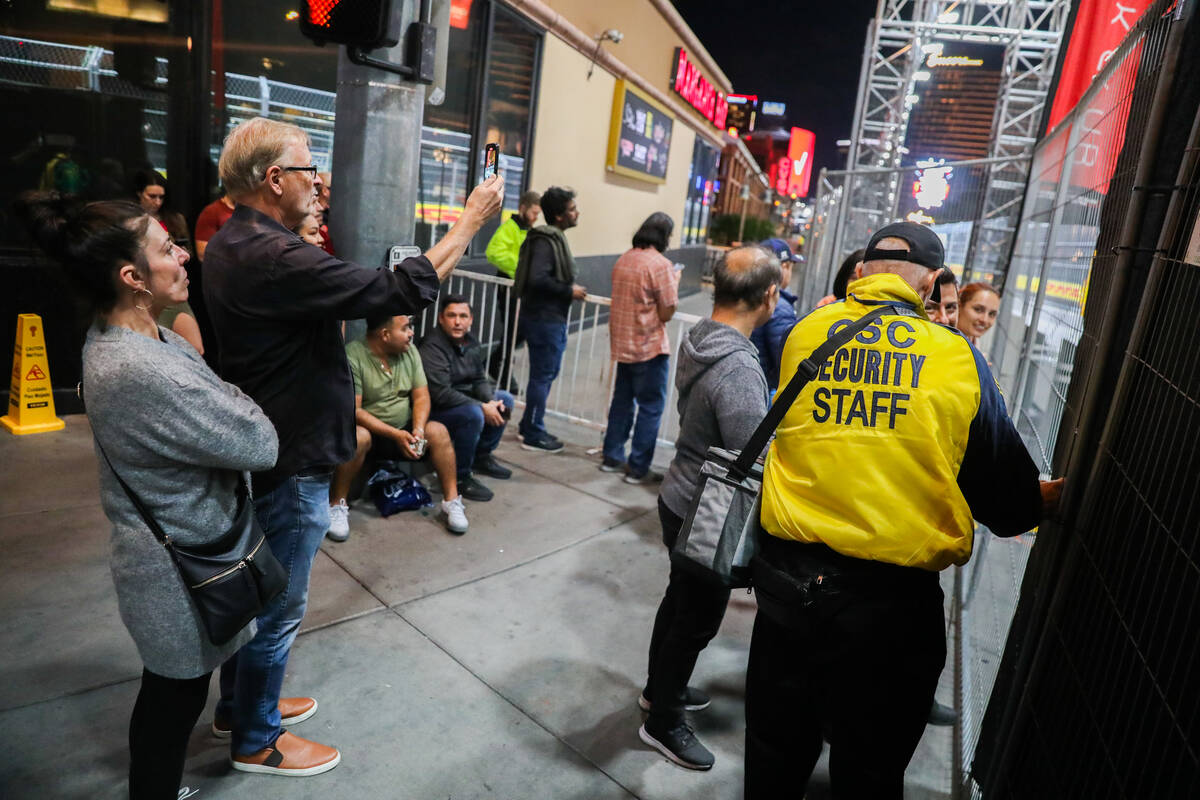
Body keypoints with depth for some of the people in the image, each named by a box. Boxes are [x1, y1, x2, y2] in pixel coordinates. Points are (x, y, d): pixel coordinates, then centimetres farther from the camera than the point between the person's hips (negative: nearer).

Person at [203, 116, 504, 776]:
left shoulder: (228, 244, 6)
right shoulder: (272, 258, -28)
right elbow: (404, 290, -29)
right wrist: (472, 218, -20)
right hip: (290, 462, -10)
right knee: (277, 607, 8)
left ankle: (240, 703, 45)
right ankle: (256, 741, 30)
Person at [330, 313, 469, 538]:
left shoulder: (409, 351, 1)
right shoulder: (353, 356, -17)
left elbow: (421, 397, 1)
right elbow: (353, 410, -20)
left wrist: (418, 431, -19)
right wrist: (396, 435, -27)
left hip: (404, 428, 4)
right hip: (370, 429, -4)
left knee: (438, 431, -20)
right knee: (357, 437, -36)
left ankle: (451, 500, -11)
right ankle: (337, 506, -20)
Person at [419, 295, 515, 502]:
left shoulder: (471, 343, 4)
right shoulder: (433, 347, -22)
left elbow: (479, 380, 9)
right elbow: (441, 394, -28)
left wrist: (490, 401, -13)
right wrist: (483, 407, -26)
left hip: (462, 400, 9)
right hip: (434, 411, -9)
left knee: (505, 399, 6)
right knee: (473, 414, -33)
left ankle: (482, 456, 17)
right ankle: (461, 477, -16)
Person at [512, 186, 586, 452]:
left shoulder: (556, 238, 14)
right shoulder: (545, 240, -17)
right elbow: (537, 279, -27)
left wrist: (570, 288, 6)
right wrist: (569, 291, -19)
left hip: (553, 318, 10)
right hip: (543, 318, -10)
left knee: (547, 373, 18)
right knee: (542, 375, -1)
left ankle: (529, 426, 30)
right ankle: (533, 435, 11)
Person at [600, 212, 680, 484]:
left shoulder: (623, 259, 6)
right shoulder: (660, 264, -16)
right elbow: (666, 313, -14)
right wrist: (674, 283, 0)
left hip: (622, 343, 7)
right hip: (649, 348, -7)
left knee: (622, 401, 17)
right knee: (651, 407, 3)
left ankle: (612, 457, 26)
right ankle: (638, 468, 7)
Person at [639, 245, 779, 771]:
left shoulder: (698, 339, -3)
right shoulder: (739, 369, -31)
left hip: (682, 500, 9)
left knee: (679, 602, 26)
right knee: (696, 621, 11)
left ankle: (660, 688, 47)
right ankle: (664, 722, 32)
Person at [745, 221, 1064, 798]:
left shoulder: (803, 334, -3)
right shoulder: (958, 358, -8)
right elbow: (1009, 504, -1)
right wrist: (1039, 503, 22)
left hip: (787, 577, 2)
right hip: (891, 599, -1)